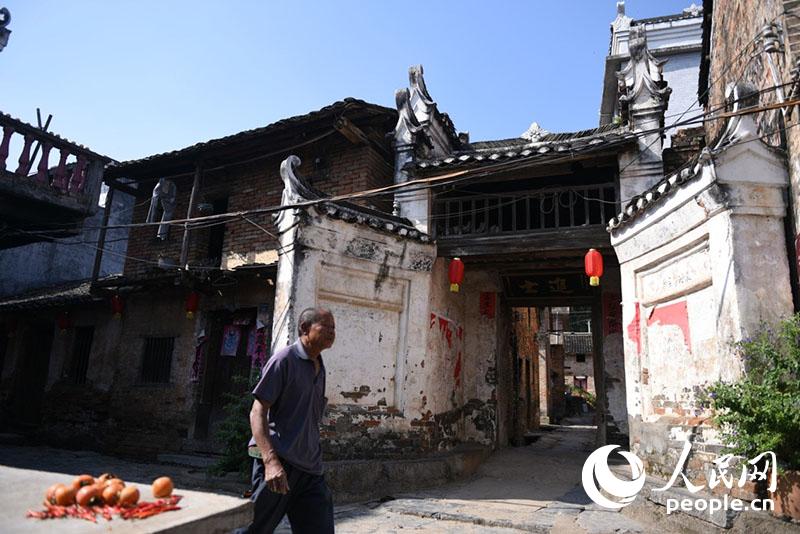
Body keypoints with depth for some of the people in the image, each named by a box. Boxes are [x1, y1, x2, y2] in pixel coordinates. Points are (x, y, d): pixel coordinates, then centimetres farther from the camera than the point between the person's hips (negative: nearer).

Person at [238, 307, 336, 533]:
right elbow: (257, 412, -14)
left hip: (311, 468, 7)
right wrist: (271, 461, -25)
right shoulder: (284, 360, -8)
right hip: (279, 464, -7)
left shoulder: (319, 368, 14)